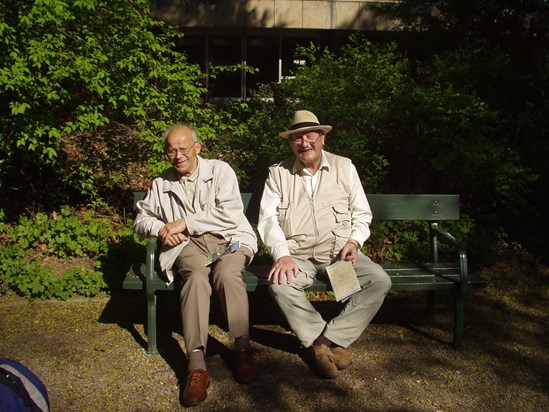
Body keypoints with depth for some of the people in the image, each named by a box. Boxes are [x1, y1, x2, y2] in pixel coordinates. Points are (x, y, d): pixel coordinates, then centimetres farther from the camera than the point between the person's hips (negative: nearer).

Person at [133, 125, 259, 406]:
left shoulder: (220, 170, 7)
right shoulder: (161, 184, 19)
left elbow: (231, 214, -5)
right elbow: (141, 220, 23)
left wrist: (185, 222, -8)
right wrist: (160, 229, -2)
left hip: (228, 238, -1)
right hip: (188, 244, 1)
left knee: (226, 272, -36)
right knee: (196, 275, -34)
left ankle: (243, 349, -23)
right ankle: (196, 365, -39)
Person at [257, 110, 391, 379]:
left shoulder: (344, 167, 8)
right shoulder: (278, 173, 5)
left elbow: (362, 213, 11)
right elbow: (268, 218, -3)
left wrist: (354, 241, -8)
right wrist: (282, 255, -18)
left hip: (340, 251, 2)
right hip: (298, 255, -1)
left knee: (379, 280, -22)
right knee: (279, 284, -31)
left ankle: (332, 336, -14)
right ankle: (319, 342, -12)